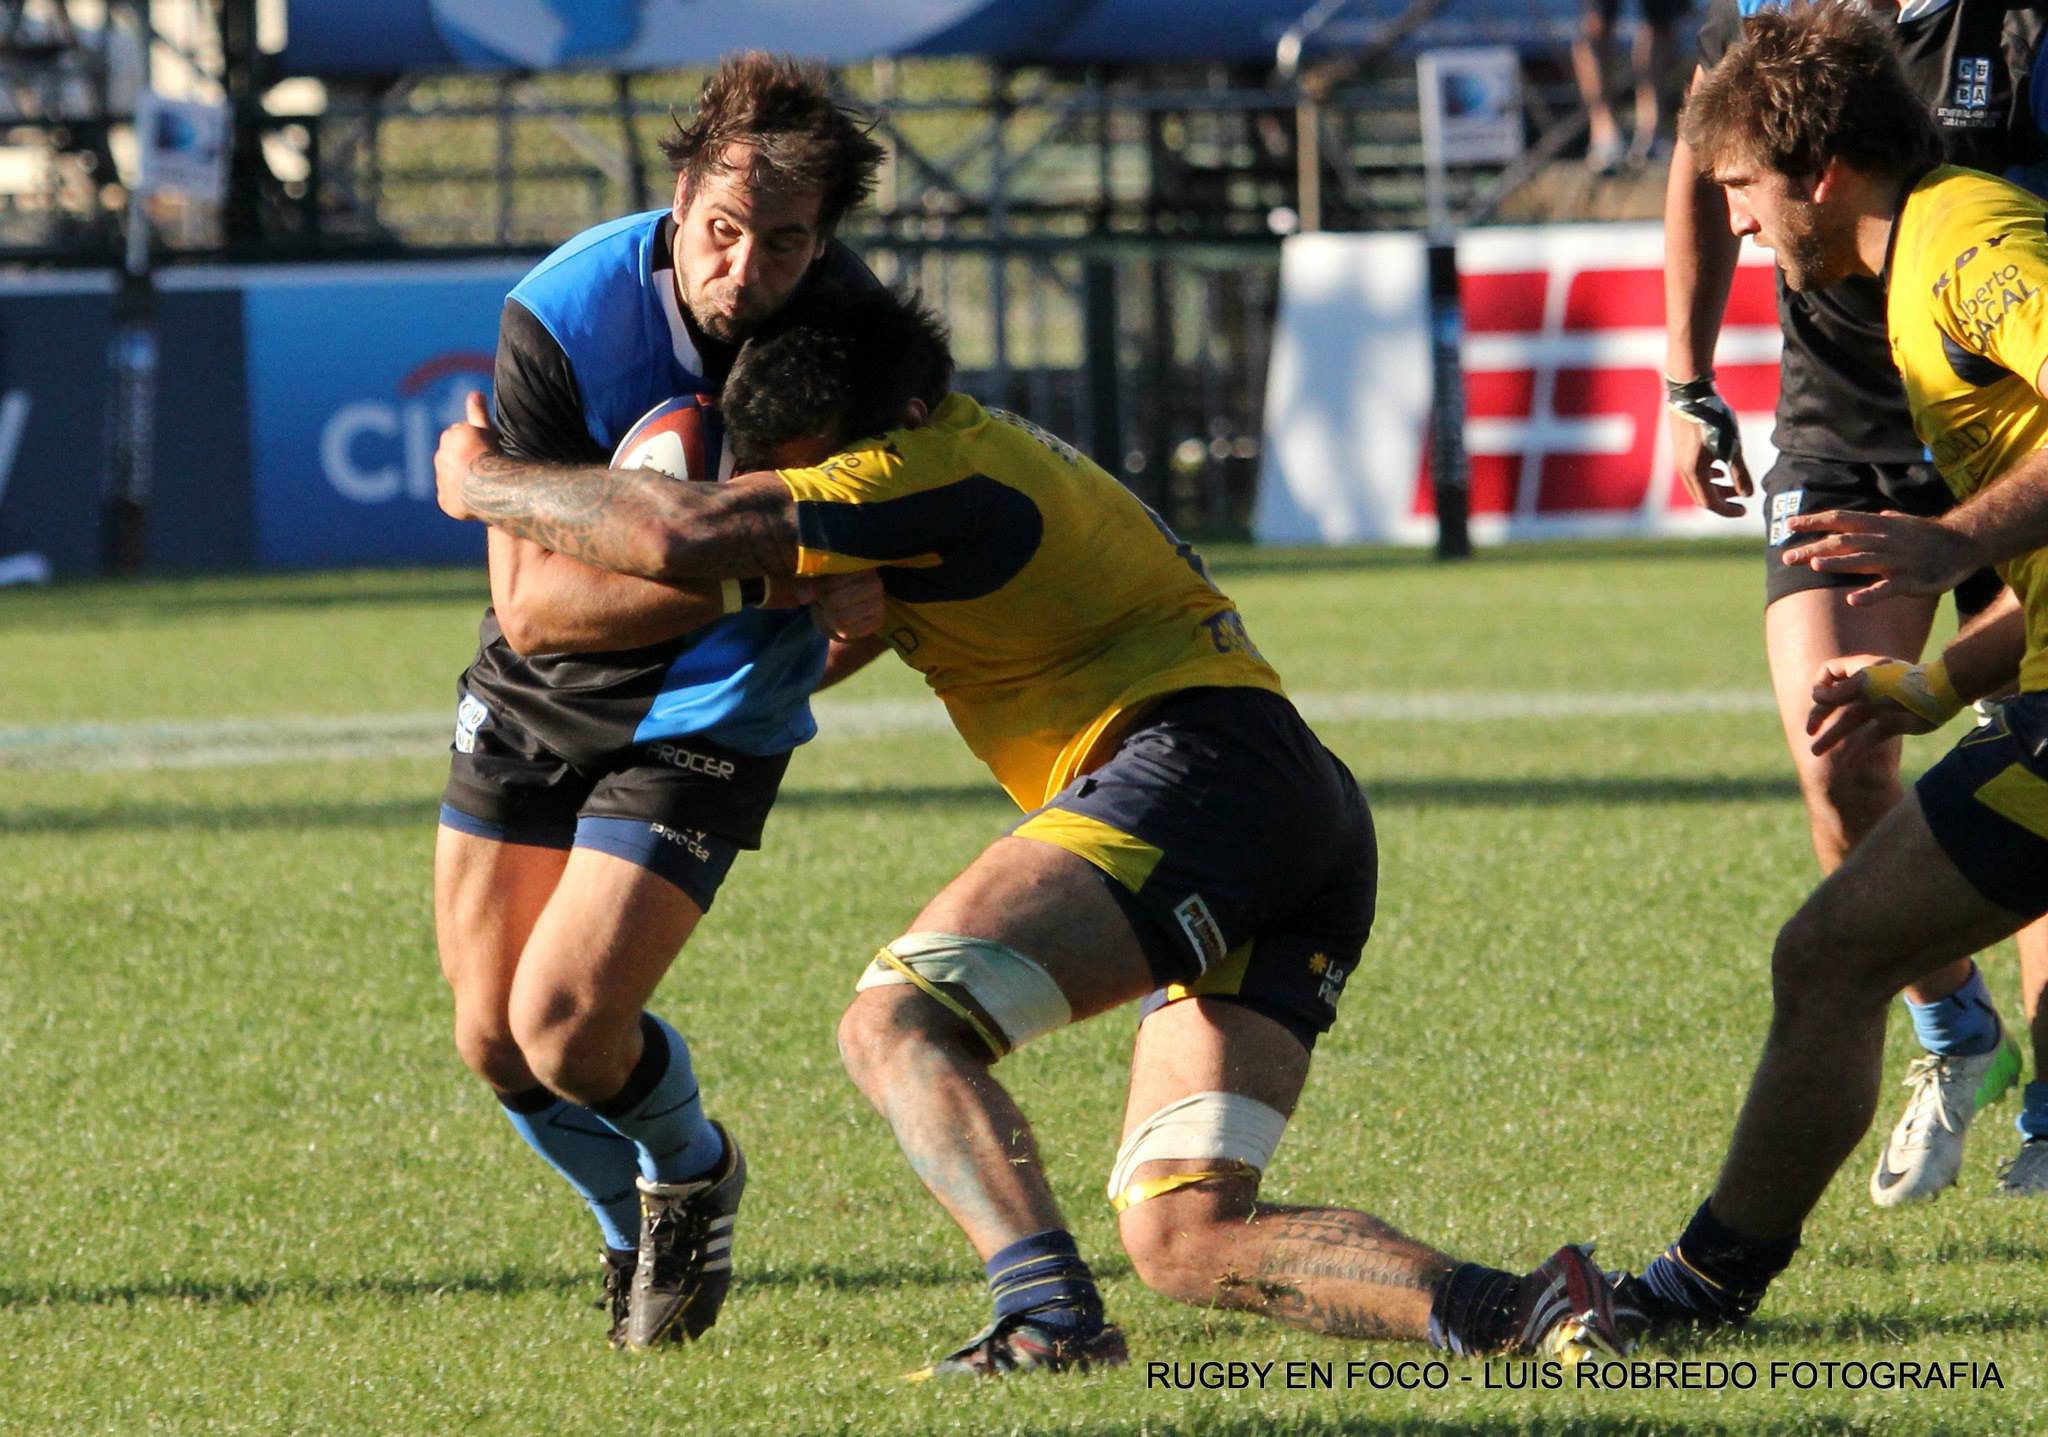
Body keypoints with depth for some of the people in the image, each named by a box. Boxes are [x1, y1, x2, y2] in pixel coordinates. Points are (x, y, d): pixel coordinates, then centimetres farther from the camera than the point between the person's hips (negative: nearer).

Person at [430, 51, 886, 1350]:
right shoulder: (563, 317, -26)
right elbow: (532, 602, -27)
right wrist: (743, 580, -35)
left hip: (706, 720, -1)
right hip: (533, 705, 1)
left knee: (565, 1025, -16)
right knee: (494, 1040, 6)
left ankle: (694, 1176, 18)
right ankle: (639, 1229, 37)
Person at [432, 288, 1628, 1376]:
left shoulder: (935, 468, -6)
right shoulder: (997, 456, 26)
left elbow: (677, 536, -14)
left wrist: (485, 483, 0)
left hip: (1203, 767, -10)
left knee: (898, 1021, -19)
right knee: (1181, 1237, 3)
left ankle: (1051, 1315, -37)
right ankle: (1516, 1309, -12)